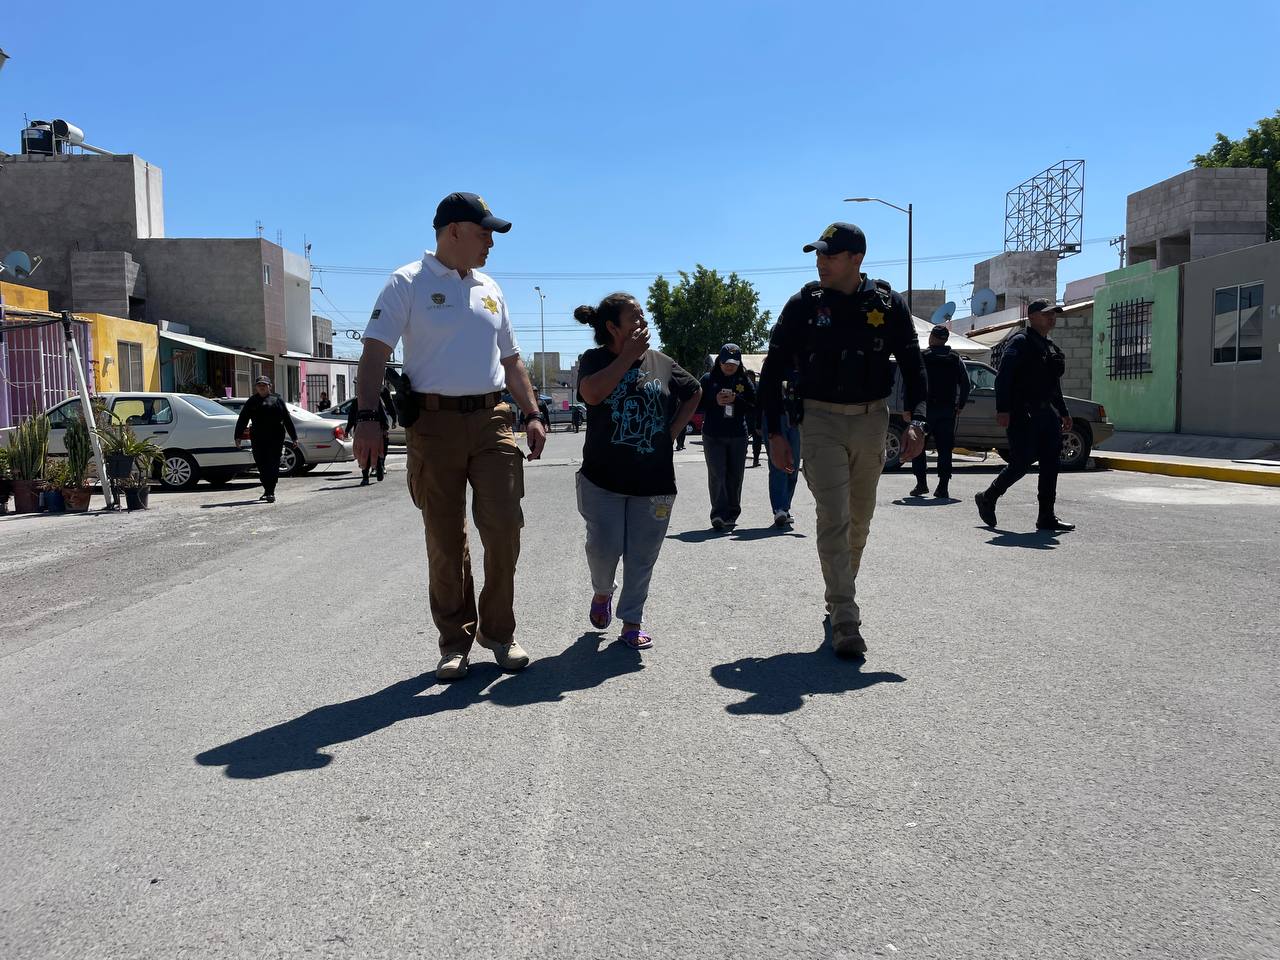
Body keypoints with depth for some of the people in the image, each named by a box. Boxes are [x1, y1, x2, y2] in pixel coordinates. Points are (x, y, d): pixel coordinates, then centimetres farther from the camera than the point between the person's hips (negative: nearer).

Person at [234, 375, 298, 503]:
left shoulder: (277, 399, 9)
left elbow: (287, 419, 9)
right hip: (258, 438, 2)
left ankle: (270, 492, -7)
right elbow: (242, 420, 10)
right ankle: (267, 490, 18)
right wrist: (238, 437, 2)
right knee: (261, 464, 3)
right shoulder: (251, 402, 13)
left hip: (275, 438, -2)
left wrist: (294, 436, 8)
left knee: (273, 464, -6)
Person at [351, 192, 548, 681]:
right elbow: (375, 352, -8)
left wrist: (532, 414, 13)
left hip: (492, 421, 4)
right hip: (434, 424, -4)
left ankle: (498, 631, 13)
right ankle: (455, 641, 15)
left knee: (504, 527, -3)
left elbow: (510, 360, 22)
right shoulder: (408, 283, 1)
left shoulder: (489, 290, 18)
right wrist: (367, 417, -19)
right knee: (445, 540, 2)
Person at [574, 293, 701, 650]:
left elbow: (694, 392, 23)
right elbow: (592, 393, -23)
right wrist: (629, 356, -16)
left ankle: (632, 621, 20)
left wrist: (674, 428, 10)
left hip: (653, 481, 3)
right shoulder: (595, 360, -1)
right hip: (603, 478, -2)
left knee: (642, 556, 6)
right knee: (605, 547, -5)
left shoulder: (660, 362, 7)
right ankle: (602, 592, 27)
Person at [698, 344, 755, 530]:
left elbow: (754, 408, 4)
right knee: (717, 474, -13)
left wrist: (736, 400, -11)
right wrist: (714, 401, -12)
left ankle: (731, 514, 17)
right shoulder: (708, 379, 5)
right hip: (713, 436, -2)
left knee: (735, 476, 6)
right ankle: (719, 514, -17)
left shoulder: (744, 382, 8)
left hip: (738, 437, 2)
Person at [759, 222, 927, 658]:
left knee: (860, 520, 13)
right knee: (834, 520, -11)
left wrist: (915, 422, -4)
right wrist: (774, 433, -5)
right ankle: (845, 622, -10)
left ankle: (840, 595, 35)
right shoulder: (804, 305, -3)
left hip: (872, 421, 3)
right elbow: (773, 370, 0)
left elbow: (913, 366, 8)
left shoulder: (888, 304, 0)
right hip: (822, 422, -2)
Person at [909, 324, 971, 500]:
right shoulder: (955, 358, 7)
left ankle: (921, 483, 3)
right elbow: (965, 383, 3)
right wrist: (960, 405, 10)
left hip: (926, 408, -3)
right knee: (945, 448, 6)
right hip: (948, 410, 3)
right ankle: (943, 488, 1)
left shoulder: (922, 357, -5)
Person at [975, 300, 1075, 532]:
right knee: (1022, 462, -10)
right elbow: (1003, 377, -15)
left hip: (1045, 412, 9)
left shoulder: (1051, 347, 21)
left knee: (1050, 463, 3)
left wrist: (1063, 413, 25)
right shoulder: (1020, 342, -6)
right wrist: (1002, 410, -23)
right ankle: (987, 498, 11)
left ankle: (1047, 517, 6)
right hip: (1022, 414, -9)